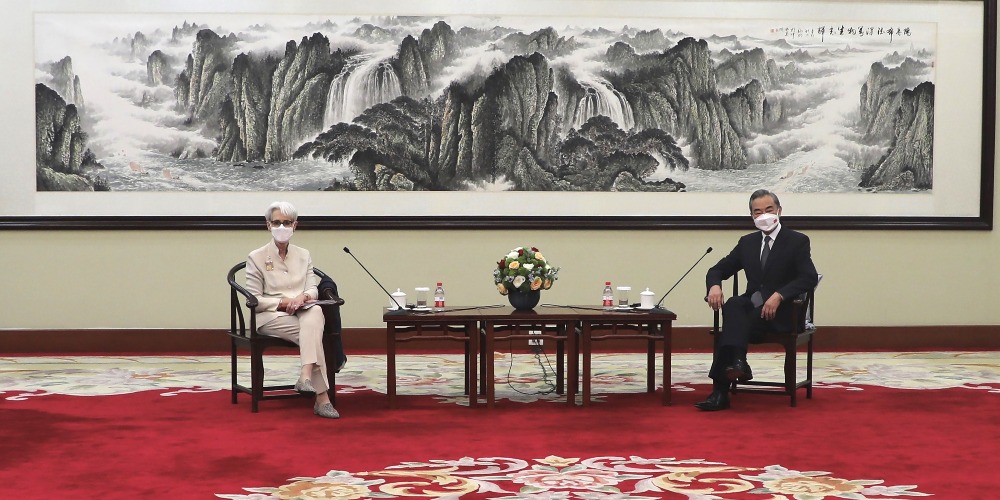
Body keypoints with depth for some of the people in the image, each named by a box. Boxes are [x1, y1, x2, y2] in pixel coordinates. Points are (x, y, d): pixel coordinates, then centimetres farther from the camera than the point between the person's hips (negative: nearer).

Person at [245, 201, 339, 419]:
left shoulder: (303, 255, 17)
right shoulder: (256, 258, 4)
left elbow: (313, 290, 8)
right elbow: (254, 300, -2)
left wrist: (303, 297, -16)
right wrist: (284, 303, -16)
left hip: (303, 312, 3)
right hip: (271, 316, -3)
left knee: (315, 312, -38)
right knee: (312, 333, -34)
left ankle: (306, 377, -52)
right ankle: (322, 398, -41)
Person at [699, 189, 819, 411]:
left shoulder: (798, 241, 1)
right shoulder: (747, 242, 16)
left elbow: (810, 277, -12)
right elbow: (717, 270, 16)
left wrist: (778, 295, -28)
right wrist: (715, 286, -10)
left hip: (781, 312, -4)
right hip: (752, 305, 4)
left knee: (730, 328, -31)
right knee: (733, 304, -33)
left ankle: (721, 391, -39)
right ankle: (737, 362, -49)